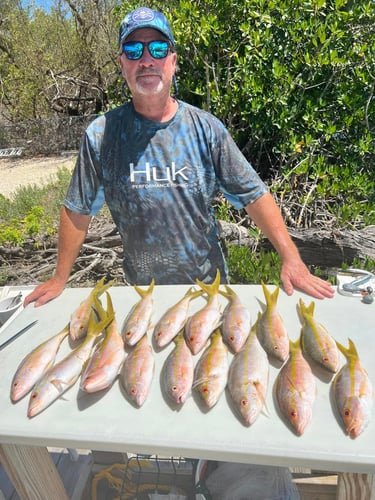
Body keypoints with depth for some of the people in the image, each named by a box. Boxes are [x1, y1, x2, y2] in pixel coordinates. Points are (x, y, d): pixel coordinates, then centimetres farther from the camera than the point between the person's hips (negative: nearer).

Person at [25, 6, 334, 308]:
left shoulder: (206, 128, -10)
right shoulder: (101, 135, -10)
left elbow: (255, 195, -9)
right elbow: (78, 210, -3)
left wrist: (291, 259, -17)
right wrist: (60, 279, 2)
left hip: (208, 282, 1)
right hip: (140, 288, 0)